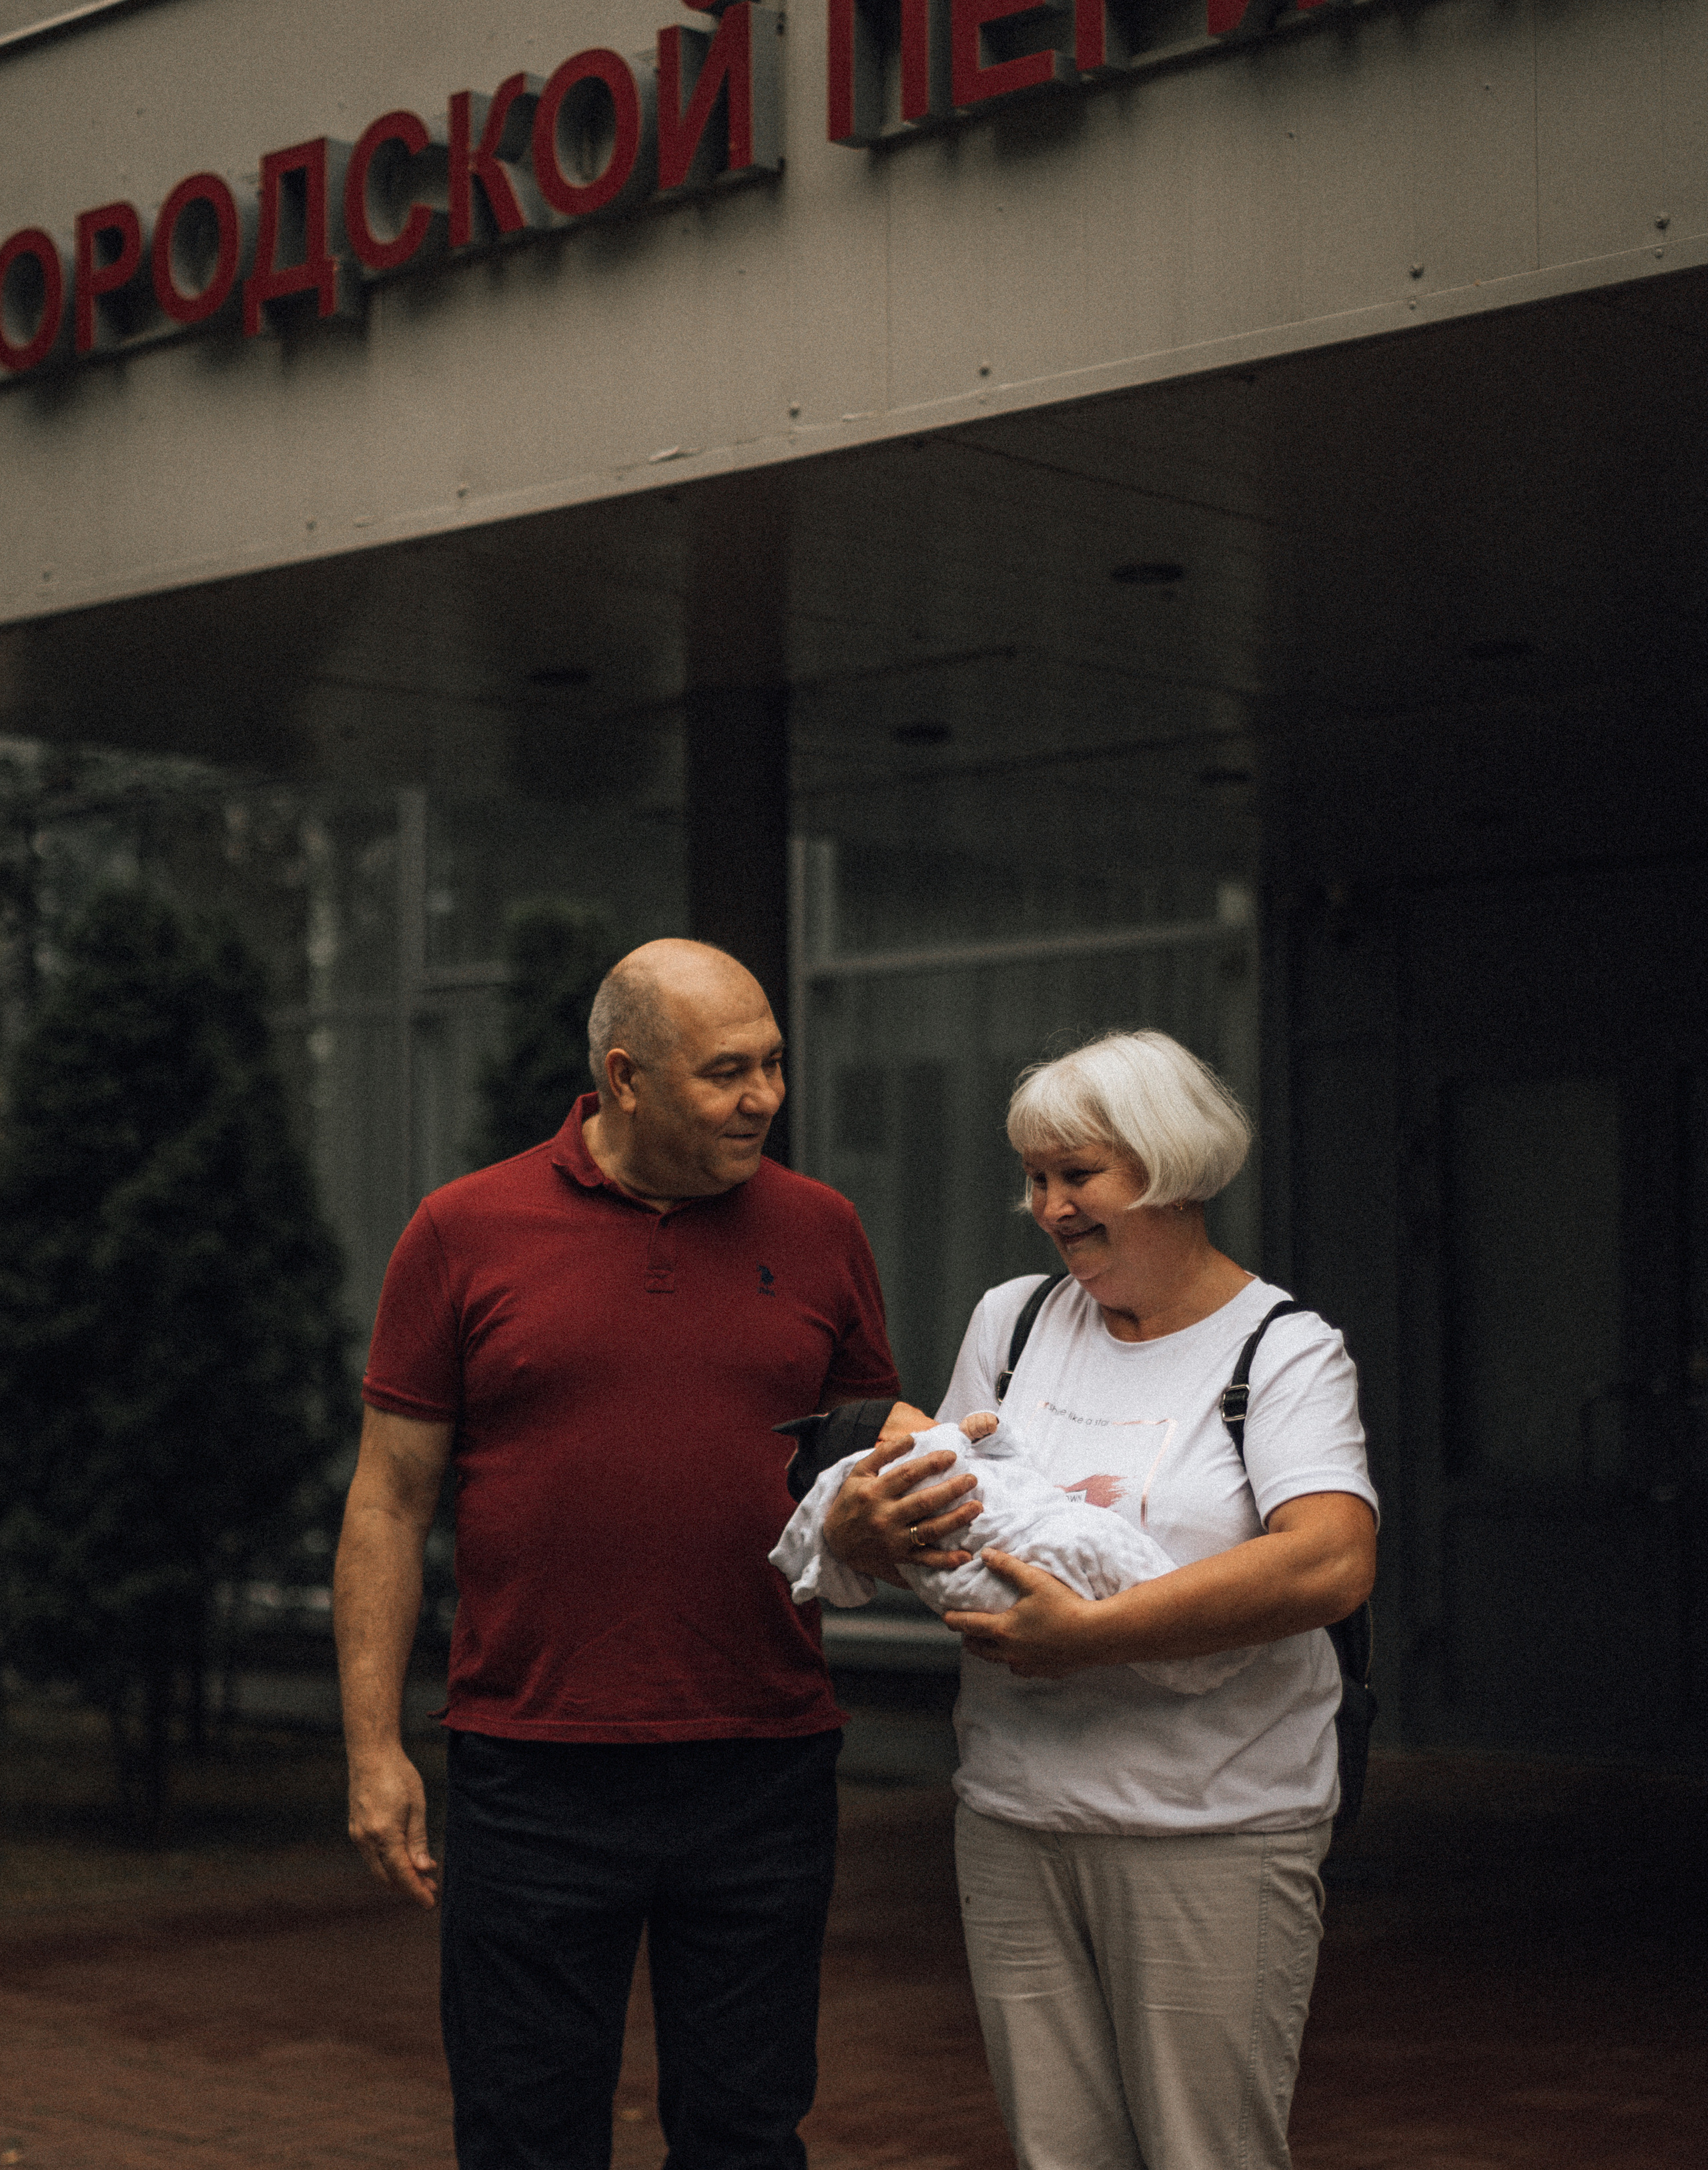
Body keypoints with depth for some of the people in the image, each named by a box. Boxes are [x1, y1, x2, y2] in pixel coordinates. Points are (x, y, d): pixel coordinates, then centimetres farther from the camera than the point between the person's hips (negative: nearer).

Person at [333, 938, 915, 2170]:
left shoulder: (818, 1232, 6)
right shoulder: (467, 1234, 0)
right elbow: (390, 1503, 2)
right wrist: (374, 1748, -3)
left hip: (762, 1776, 2)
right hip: (535, 1777, -2)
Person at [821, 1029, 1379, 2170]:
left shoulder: (1285, 1350, -5)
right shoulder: (1012, 1320, 12)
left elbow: (1334, 1564, -21)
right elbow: (930, 1522, 15)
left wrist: (1092, 1631, -23)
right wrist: (859, 1532, -10)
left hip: (1214, 1831, -4)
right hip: (1015, 1819, 5)